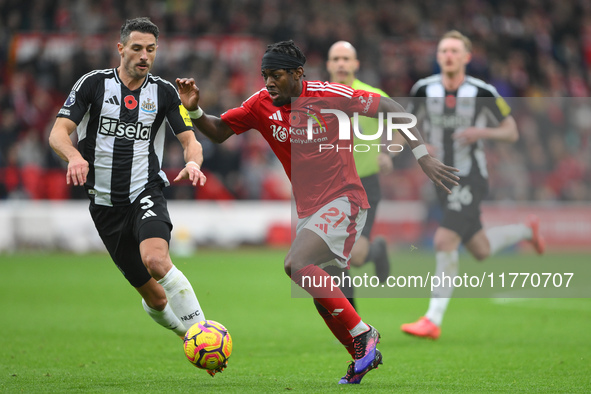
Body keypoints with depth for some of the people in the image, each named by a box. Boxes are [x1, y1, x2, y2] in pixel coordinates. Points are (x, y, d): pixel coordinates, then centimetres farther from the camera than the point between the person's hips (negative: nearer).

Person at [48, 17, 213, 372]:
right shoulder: (93, 83, 0)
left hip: (146, 192, -1)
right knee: (150, 292, 2)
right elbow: (58, 132, -6)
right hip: (105, 203, 1)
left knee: (156, 260, -32)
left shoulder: (165, 92, 4)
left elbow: (190, 140, 3)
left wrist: (193, 162, -22)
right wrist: (75, 156, -29)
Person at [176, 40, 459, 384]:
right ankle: (364, 356, 32)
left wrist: (423, 156, -10)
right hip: (308, 210, 7)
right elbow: (218, 132, 7)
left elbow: (389, 108, -7)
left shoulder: (328, 95, -14)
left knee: (296, 264, -27)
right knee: (322, 300, 11)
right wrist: (194, 110, -14)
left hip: (343, 201, -7)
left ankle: (362, 333, -16)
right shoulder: (261, 104, 0)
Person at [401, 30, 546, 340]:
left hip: (471, 178, -5)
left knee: (444, 241, -20)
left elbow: (511, 132, -3)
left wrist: (482, 132, -23)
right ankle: (527, 230, 45)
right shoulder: (424, 89, -4)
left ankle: (433, 320, -14)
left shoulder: (482, 92, -11)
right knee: (481, 251, 14)